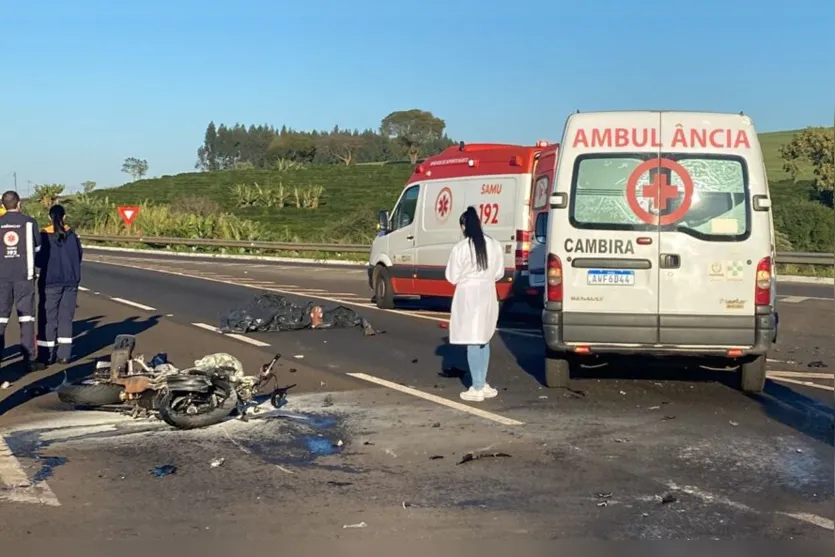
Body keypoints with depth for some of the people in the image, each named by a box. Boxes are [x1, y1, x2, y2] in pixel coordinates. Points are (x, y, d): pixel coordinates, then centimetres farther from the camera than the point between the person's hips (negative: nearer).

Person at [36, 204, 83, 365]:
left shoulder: (44, 236, -8)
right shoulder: (72, 234, 0)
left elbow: (39, 259, -7)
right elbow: (79, 257, 7)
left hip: (50, 281, -3)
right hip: (70, 281, 3)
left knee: (47, 318, 3)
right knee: (66, 317, 9)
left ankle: (45, 356, 2)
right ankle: (64, 355, 7)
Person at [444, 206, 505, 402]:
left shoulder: (461, 248, -14)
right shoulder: (494, 245, 0)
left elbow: (452, 277, -7)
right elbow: (499, 273, 7)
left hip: (468, 296, -5)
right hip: (488, 295, 5)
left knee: (473, 342, 0)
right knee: (483, 340, 16)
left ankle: (477, 388, 2)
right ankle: (482, 385, 21)